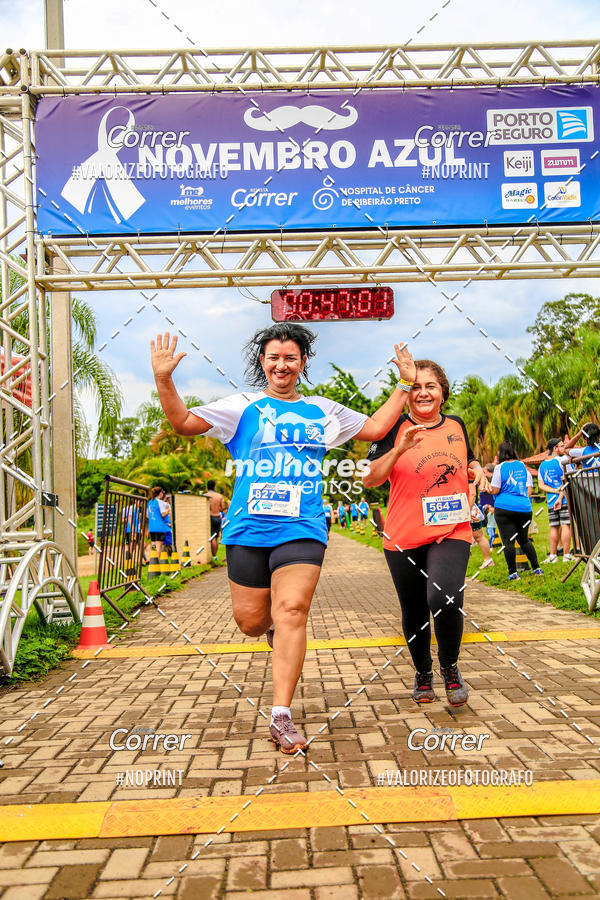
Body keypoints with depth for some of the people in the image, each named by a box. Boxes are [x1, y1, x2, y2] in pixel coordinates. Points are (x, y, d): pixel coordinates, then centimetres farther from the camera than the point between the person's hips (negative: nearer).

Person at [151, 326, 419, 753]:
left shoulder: (322, 410, 15)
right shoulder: (243, 407, 8)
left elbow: (375, 428, 23)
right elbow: (184, 422, 2)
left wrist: (406, 384, 20)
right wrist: (164, 379, -12)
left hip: (301, 529, 0)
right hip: (248, 528, 0)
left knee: (292, 611, -15)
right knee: (250, 621, 6)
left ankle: (282, 717, -6)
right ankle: (276, 628, 44)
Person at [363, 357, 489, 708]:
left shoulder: (456, 425, 8)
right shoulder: (396, 428, -2)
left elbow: (468, 461, 26)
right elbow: (370, 479, -10)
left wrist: (477, 469, 3)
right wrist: (400, 448, -23)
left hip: (452, 532, 1)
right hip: (404, 537, 0)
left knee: (444, 599, -23)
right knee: (414, 612, 12)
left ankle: (450, 667, 5)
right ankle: (423, 673, 38)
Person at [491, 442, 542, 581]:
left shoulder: (500, 467, -5)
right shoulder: (523, 466, 10)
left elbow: (495, 490, -8)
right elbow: (529, 488, 10)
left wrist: (491, 490, 12)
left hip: (504, 508, -5)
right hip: (525, 508, 5)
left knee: (508, 542, 0)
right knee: (524, 540, 19)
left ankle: (513, 573, 2)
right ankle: (537, 568, 19)